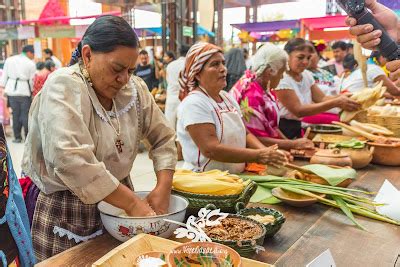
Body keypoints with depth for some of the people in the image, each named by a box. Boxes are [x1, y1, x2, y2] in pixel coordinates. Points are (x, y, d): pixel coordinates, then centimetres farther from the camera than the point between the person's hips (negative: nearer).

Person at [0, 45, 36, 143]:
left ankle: (17, 137, 14)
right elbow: (32, 80, -3)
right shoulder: (31, 64, -4)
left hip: (11, 90, 4)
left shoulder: (9, 60, 8)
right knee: (26, 114, 2)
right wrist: (32, 90, 10)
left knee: (15, 114, 10)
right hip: (24, 91, -4)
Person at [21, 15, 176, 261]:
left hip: (117, 205, 6)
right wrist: (132, 203, -28)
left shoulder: (134, 88, -2)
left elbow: (164, 138, 4)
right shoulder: (63, 87, -19)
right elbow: (72, 160, -32)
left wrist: (163, 188, -11)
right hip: (68, 215, -5)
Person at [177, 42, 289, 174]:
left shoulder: (227, 97, 11)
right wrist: (259, 155, -18)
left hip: (236, 177, 7)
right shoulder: (193, 104, -12)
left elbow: (245, 134, 14)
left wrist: (266, 152, -5)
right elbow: (211, 149, -20)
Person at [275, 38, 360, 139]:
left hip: (297, 129, 7)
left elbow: (322, 98, 1)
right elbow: (298, 110, -21)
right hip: (282, 131, -7)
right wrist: (335, 103, -26)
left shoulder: (307, 75, 9)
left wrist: (342, 98, -19)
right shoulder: (281, 79, -16)